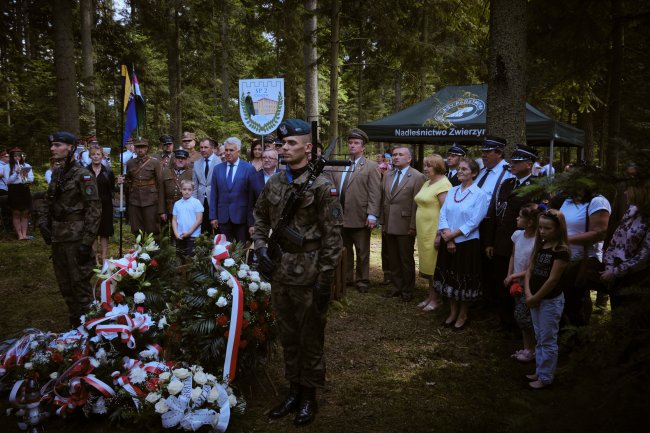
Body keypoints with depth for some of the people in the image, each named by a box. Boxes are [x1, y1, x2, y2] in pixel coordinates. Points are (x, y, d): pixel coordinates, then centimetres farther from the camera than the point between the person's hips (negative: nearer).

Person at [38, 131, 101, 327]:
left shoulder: (83, 175, -12)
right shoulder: (57, 173, 11)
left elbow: (94, 209, -16)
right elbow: (48, 201, 20)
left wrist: (87, 241, -19)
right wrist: (43, 222, 3)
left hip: (76, 237, -8)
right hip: (57, 237, 8)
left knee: (80, 284, -2)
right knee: (64, 284, 16)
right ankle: (74, 324, 31)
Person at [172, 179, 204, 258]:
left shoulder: (196, 202, -4)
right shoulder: (177, 204, 8)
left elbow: (199, 220, -8)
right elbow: (174, 220, 11)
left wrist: (189, 232, -11)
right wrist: (176, 233, -2)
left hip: (193, 236, -4)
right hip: (180, 237, 4)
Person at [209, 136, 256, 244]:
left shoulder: (249, 169, -3)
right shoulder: (217, 169, 8)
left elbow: (252, 196, -5)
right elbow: (213, 195, 9)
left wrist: (251, 221, -9)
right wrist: (213, 216, 3)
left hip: (242, 217, -3)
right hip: (223, 218, 3)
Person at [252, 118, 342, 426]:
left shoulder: (321, 186, -12)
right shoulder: (274, 184, 6)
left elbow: (332, 236, -13)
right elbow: (260, 216, 21)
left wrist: (325, 279, -15)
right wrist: (259, 244, 3)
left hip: (309, 276, -6)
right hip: (280, 274, 6)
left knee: (310, 338, 9)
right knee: (288, 336, 17)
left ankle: (309, 397, 25)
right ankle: (293, 391, 33)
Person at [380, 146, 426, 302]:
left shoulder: (418, 177, -7)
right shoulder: (387, 176, 13)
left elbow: (417, 204, -11)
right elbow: (383, 200, 13)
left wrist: (413, 226, -14)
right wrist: (383, 222, 8)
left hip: (405, 226, -6)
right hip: (389, 226, 6)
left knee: (406, 260, 6)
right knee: (393, 259, 13)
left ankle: (407, 290, 18)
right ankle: (396, 287, 25)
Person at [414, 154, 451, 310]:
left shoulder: (443, 184, -15)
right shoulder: (427, 183, 14)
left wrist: (440, 234, -25)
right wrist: (417, 228, 15)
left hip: (435, 232, -9)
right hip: (424, 231, 9)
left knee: (435, 265, 1)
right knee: (428, 265, 15)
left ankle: (437, 298, 14)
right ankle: (431, 296, 26)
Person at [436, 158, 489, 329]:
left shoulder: (480, 195, -8)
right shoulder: (452, 191, 8)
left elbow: (474, 222, -14)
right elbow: (443, 214, 2)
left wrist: (452, 235, -16)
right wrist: (447, 237, -12)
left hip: (467, 243, -5)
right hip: (448, 243, 5)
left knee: (464, 280, 6)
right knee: (449, 277, 13)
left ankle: (463, 315, 23)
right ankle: (453, 312, 29)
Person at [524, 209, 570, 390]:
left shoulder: (561, 251, -17)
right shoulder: (540, 246, 6)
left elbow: (552, 280, -19)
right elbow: (530, 270, 5)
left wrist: (535, 298, -12)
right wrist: (528, 295, -7)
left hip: (551, 301, -7)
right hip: (535, 300, 7)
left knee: (548, 341, 3)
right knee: (539, 338, 17)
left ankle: (545, 377, 13)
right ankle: (540, 371, 29)